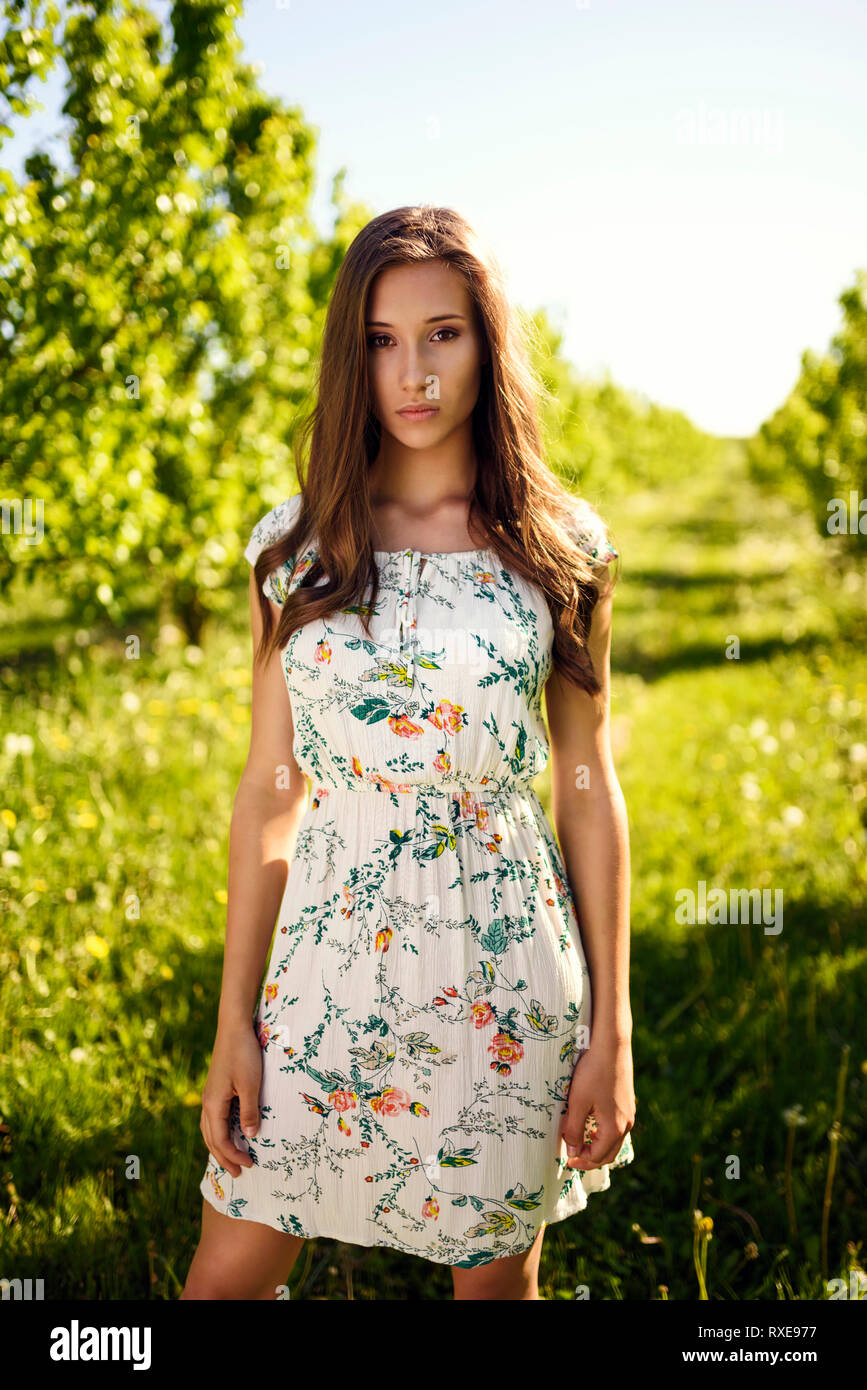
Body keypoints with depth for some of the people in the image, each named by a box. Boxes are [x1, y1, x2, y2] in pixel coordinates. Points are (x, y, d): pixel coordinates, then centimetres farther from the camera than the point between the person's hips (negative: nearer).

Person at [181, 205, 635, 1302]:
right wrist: (234, 1021, 1)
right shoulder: (296, 546, 0)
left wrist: (611, 1031, -1)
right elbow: (268, 790, 2)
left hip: (505, 970, -1)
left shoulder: (560, 548, -2)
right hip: (332, 958, 1)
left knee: (497, 1275, 15)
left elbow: (589, 791, 0)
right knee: (227, 1273, 9)